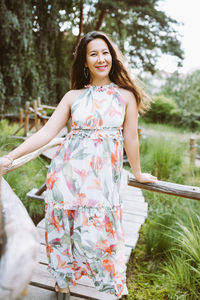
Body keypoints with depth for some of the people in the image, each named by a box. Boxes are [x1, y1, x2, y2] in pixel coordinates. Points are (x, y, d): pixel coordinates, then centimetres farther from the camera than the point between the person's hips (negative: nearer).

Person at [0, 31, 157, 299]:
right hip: (67, 169, 2)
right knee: (62, 229, 9)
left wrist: (137, 173, 17)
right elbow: (47, 132, 3)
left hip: (102, 175, -2)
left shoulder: (126, 95, 4)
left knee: (96, 234, -1)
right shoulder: (73, 96, 7)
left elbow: (131, 138, 9)